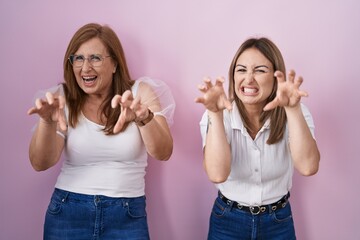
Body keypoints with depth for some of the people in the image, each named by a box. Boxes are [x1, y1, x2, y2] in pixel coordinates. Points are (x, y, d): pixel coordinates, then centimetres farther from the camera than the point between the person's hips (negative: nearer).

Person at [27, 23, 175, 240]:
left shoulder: (140, 93, -4)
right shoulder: (63, 99, -2)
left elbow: (163, 153, -16)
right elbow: (40, 163, -10)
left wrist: (144, 119, -35)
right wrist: (47, 122, -29)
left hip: (127, 216, 0)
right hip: (68, 213, 1)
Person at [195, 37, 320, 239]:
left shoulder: (295, 114, -12)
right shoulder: (217, 116, -15)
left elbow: (308, 167, -29)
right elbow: (217, 174, -30)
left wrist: (293, 109, -38)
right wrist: (215, 114, -39)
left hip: (279, 222, 1)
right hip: (228, 221, -1)